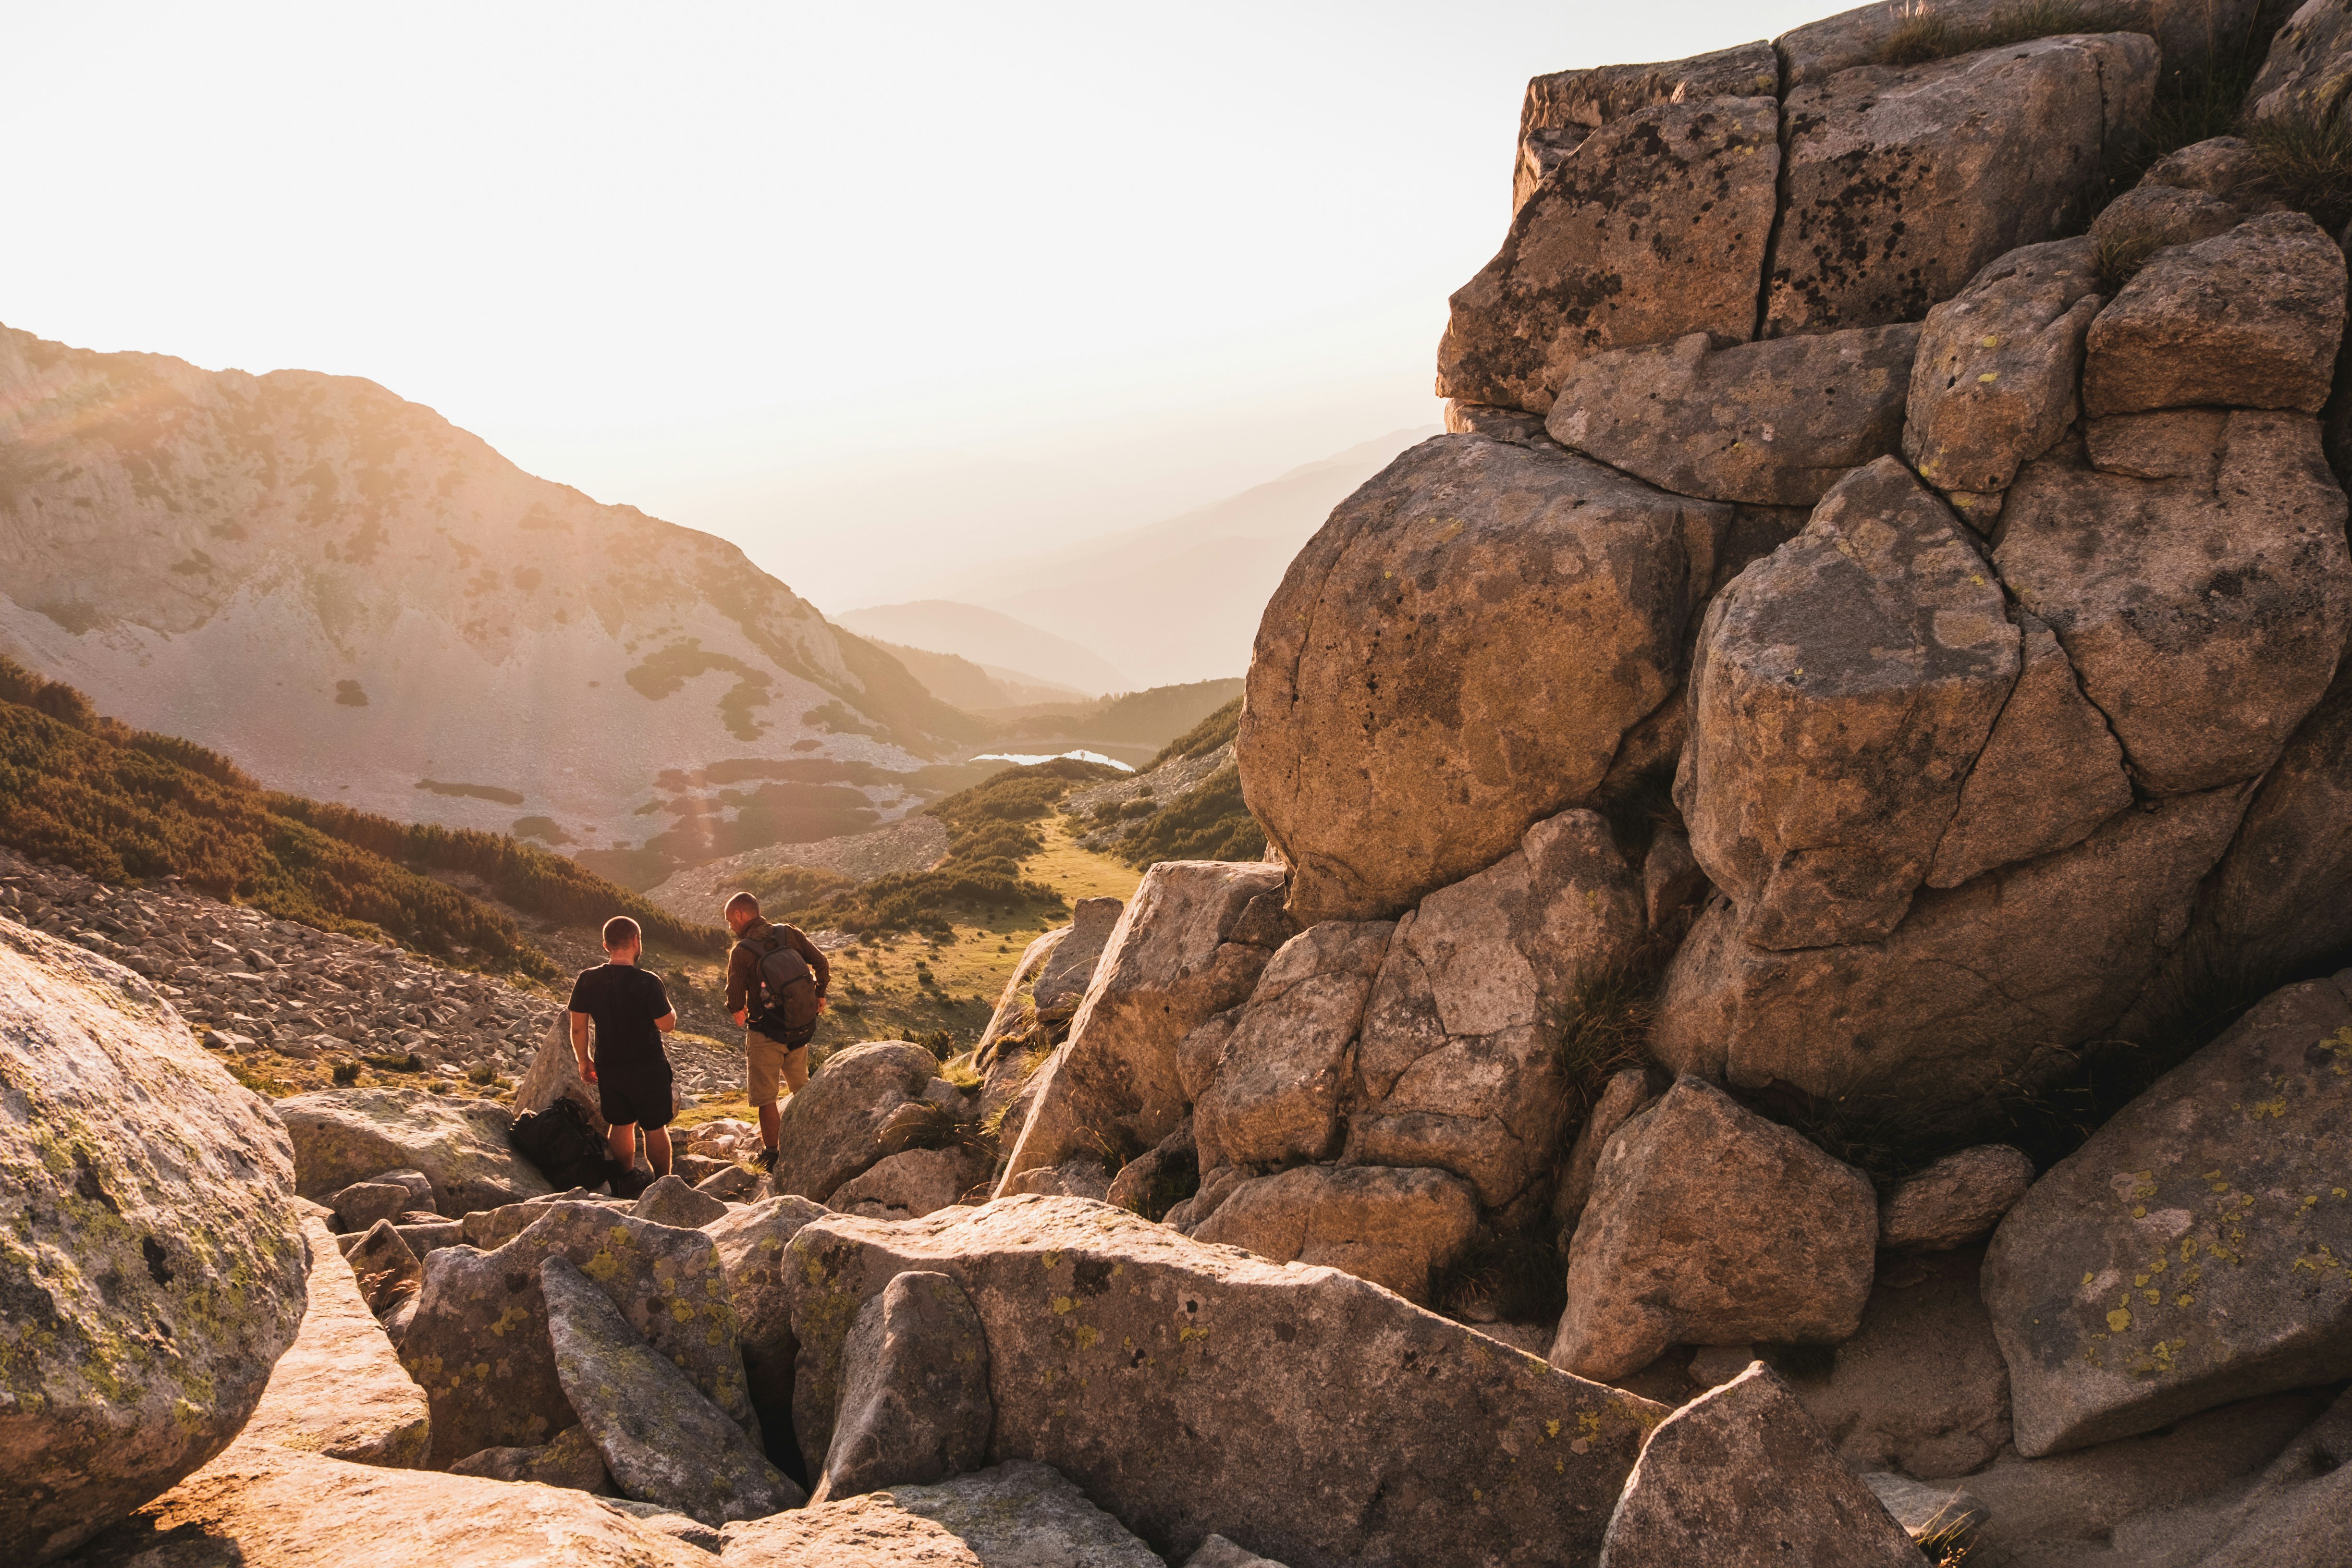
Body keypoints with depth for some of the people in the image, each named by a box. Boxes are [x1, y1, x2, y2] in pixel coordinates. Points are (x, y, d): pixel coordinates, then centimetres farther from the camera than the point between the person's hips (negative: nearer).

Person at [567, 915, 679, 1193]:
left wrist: (584, 1061, 12)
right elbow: (667, 1025, -15)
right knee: (656, 1128, 12)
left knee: (620, 1125, 21)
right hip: (648, 1068, -4)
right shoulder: (648, 982, -21)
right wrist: (670, 1007, 6)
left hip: (609, 1068, 4)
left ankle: (626, 1181, 34)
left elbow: (578, 1028, -3)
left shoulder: (587, 980, -9)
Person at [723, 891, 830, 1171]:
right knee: (801, 1086, 24)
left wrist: (738, 1010, 9)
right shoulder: (789, 934, -5)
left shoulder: (741, 951, -17)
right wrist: (820, 995, 15)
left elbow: (735, 1000, -15)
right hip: (801, 1029, 5)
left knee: (765, 1097, 8)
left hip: (765, 1035, -5)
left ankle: (771, 1156, 13)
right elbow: (821, 963, -2)